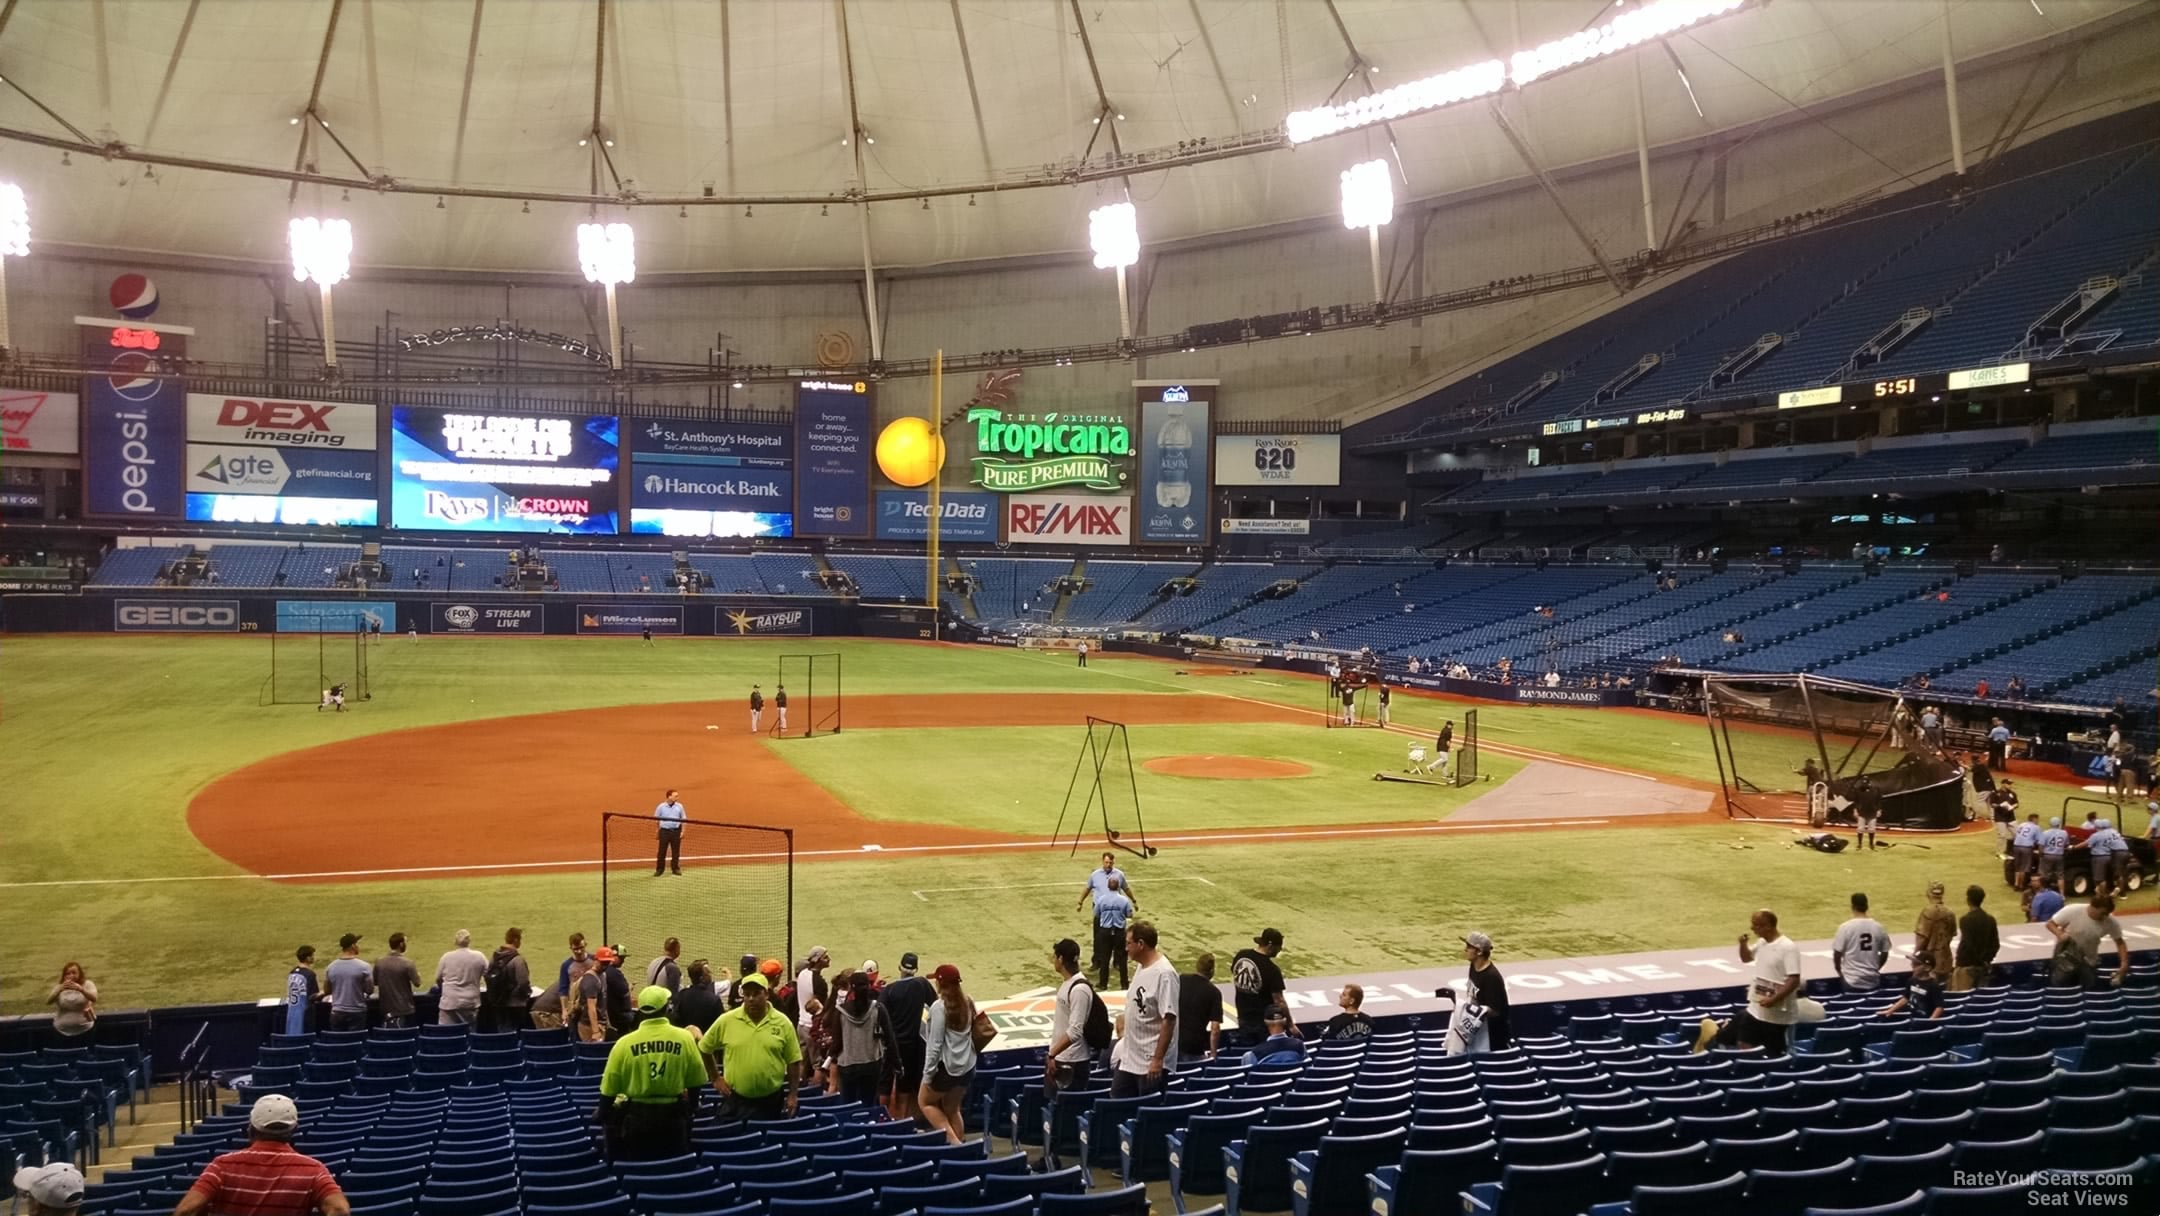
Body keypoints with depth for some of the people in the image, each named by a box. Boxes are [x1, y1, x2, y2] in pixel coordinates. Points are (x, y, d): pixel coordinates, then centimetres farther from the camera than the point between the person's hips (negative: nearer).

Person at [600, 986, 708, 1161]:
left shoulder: (625, 1043, -9)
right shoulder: (684, 1038, -7)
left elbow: (609, 1088, -4)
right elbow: (695, 1082, 3)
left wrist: (603, 1117, 12)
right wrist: (691, 1108, 21)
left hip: (636, 1116, 0)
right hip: (674, 1114, 0)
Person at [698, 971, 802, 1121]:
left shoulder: (782, 1022, -4)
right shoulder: (726, 1021, -4)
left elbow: (793, 1062, 2)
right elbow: (704, 1049, 9)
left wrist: (792, 1095, -1)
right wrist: (716, 1078, 7)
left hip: (771, 1101, 0)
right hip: (735, 1100, 0)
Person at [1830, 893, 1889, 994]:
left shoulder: (1845, 927, -11)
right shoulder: (1878, 927, -1)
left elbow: (1837, 954, -7)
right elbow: (1885, 954, 8)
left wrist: (1839, 971, 12)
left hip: (1852, 981, -3)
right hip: (1873, 980, 3)